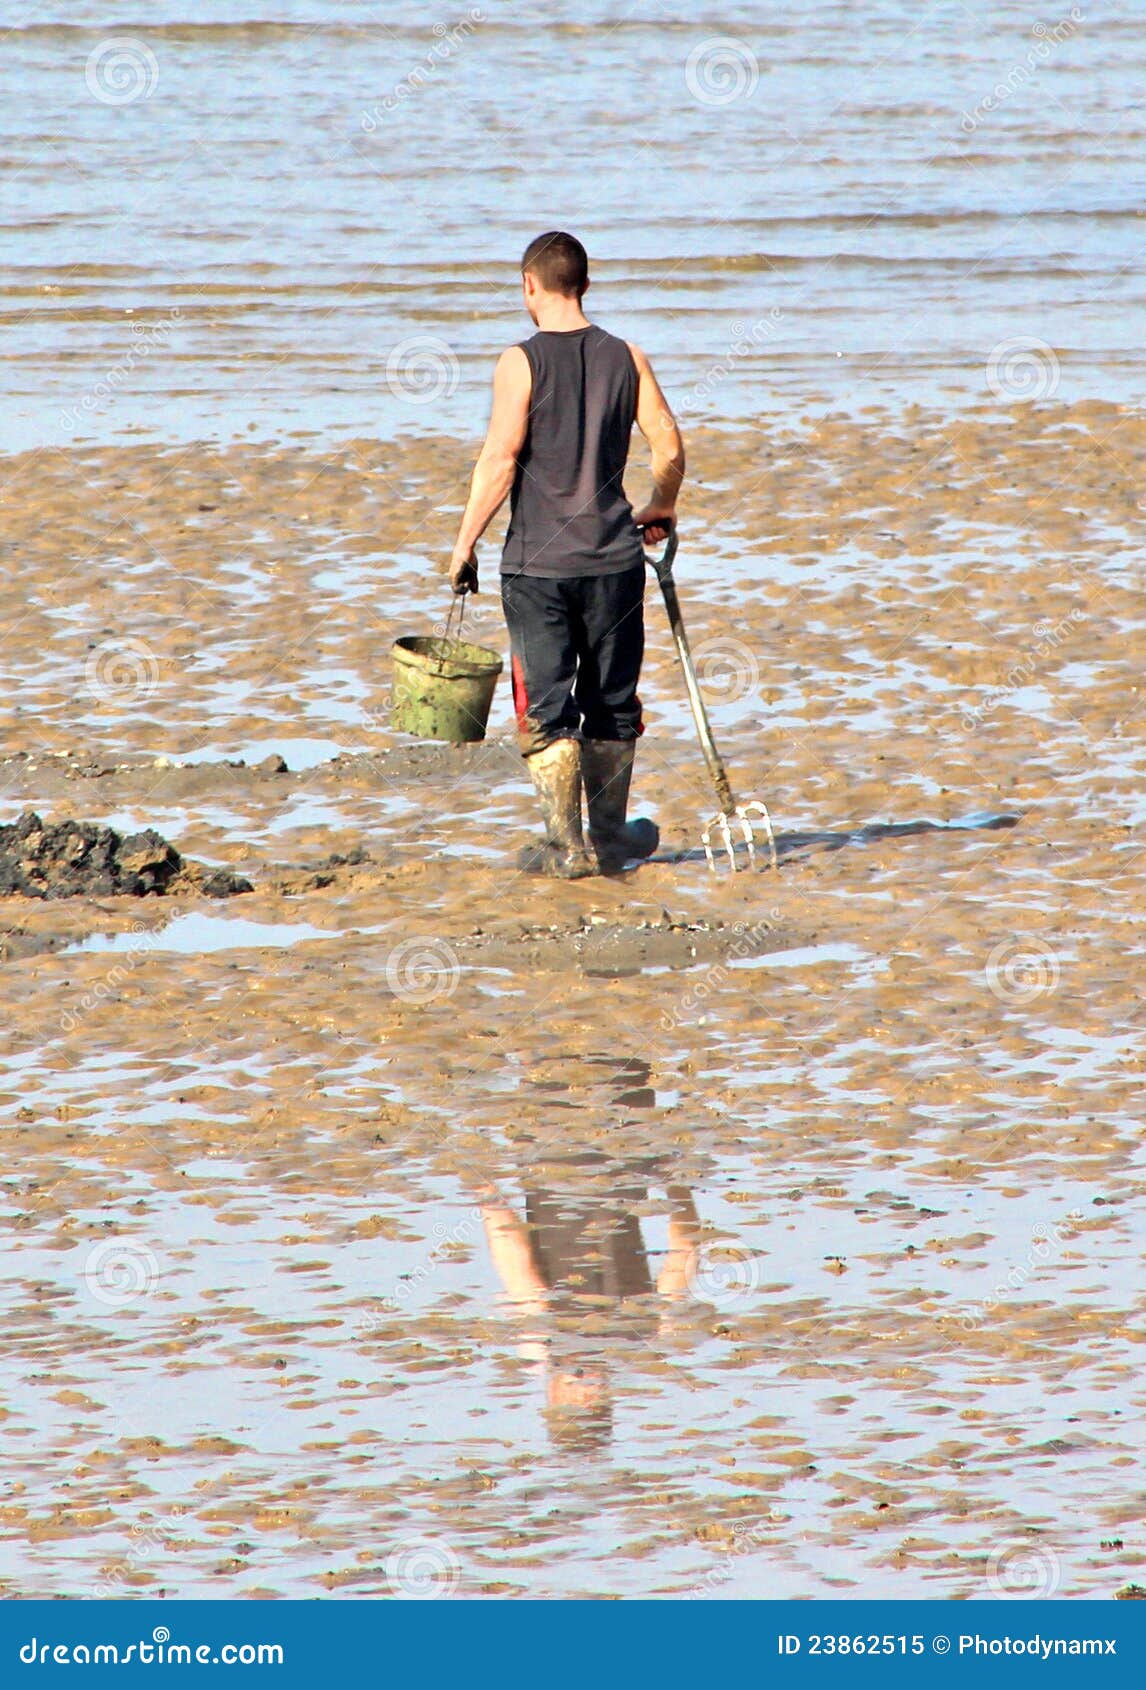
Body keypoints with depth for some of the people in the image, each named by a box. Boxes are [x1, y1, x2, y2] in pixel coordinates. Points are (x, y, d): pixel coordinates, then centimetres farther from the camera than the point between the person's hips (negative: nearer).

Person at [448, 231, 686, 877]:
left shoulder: (522, 363, -8)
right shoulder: (627, 358, 2)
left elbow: (500, 460, -13)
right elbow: (671, 448, 2)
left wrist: (465, 543, -5)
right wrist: (661, 509, 21)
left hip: (538, 562, -3)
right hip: (613, 557, 3)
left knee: (546, 708, 1)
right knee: (611, 702, 15)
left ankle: (565, 842, -4)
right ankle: (609, 836, 24)